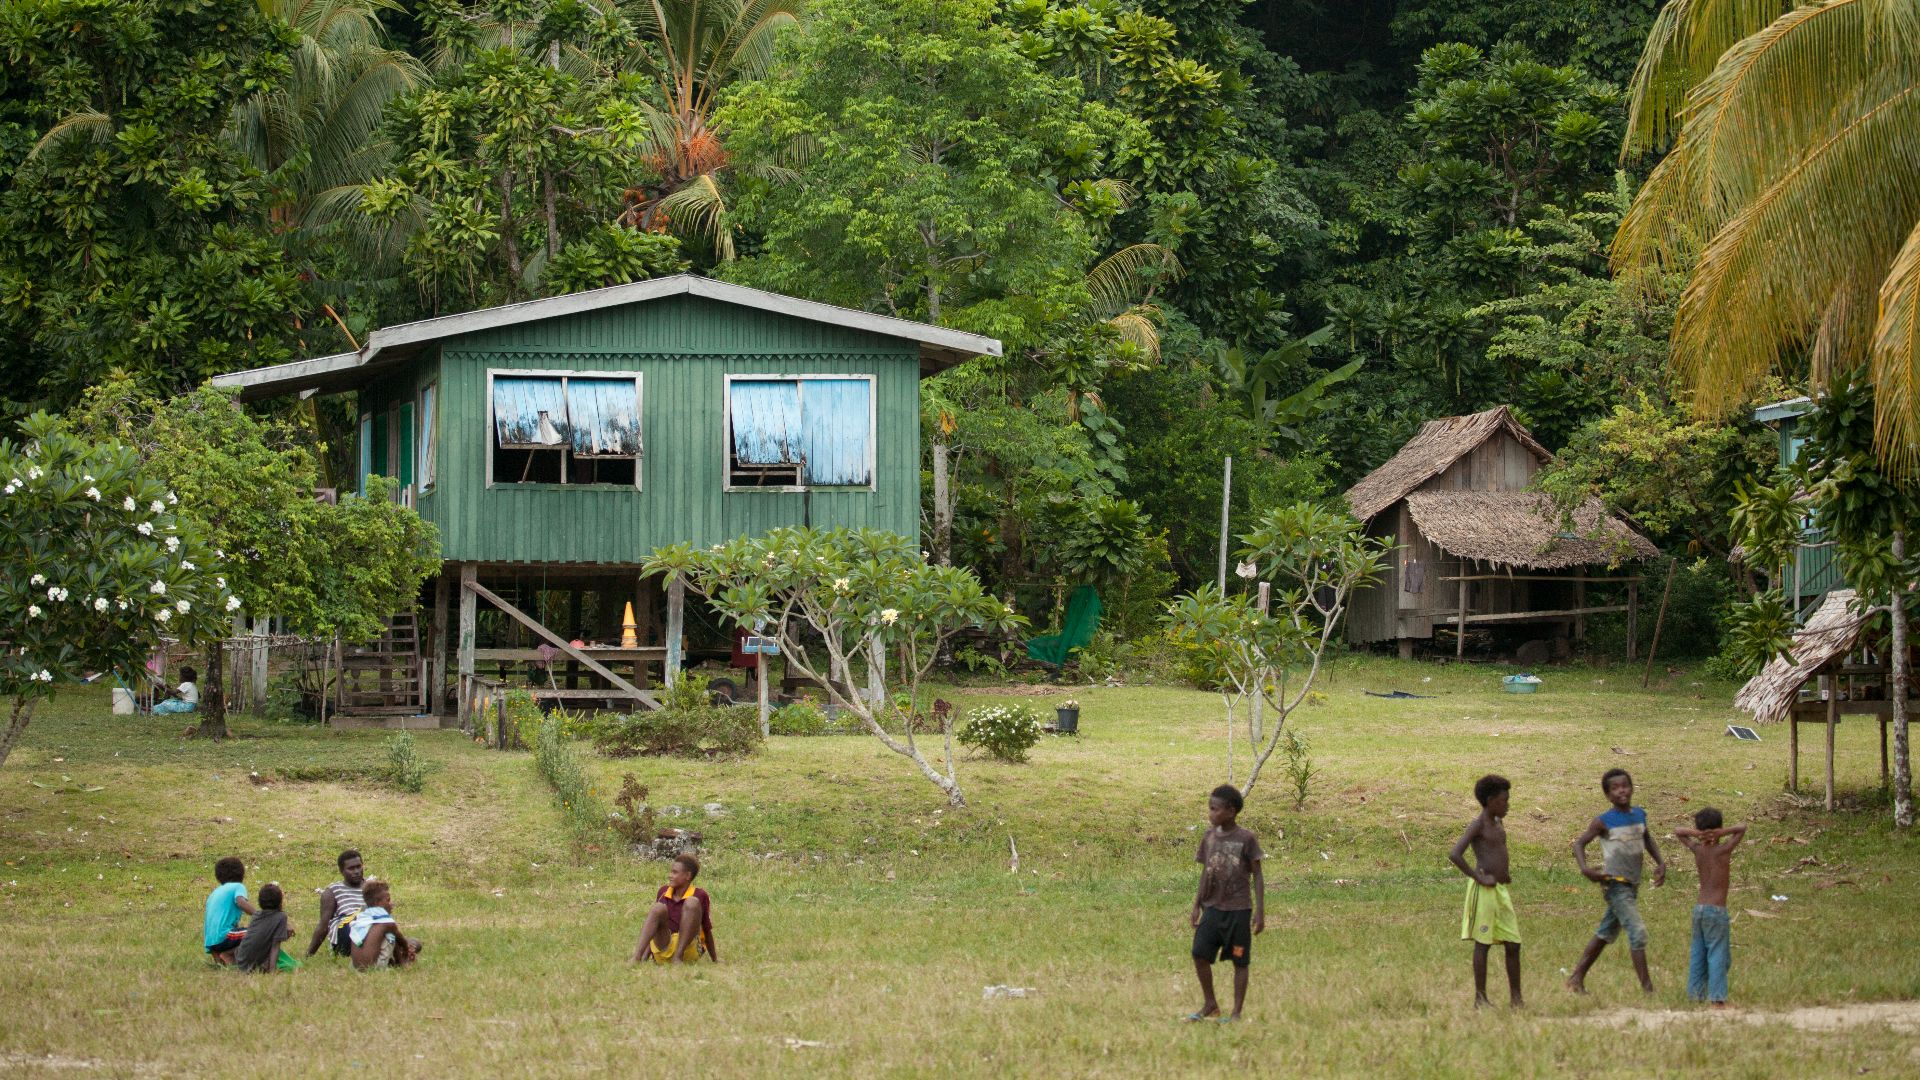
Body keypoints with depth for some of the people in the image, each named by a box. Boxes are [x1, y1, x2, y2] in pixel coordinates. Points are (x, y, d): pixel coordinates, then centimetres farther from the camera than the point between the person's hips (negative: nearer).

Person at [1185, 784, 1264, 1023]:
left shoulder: (1246, 840, -7)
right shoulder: (1210, 838, 6)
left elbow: (1257, 876, -4)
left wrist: (1260, 911, -8)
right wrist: (1197, 907, 11)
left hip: (1238, 910, -4)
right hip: (1213, 907, 4)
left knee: (1239, 961, 2)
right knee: (1199, 954, -6)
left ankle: (1237, 1012, 10)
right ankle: (1209, 1004, 10)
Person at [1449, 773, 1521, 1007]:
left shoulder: (1498, 824, 15)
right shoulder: (1477, 825, -10)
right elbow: (1454, 855, -22)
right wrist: (1479, 878, -19)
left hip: (1502, 890, 8)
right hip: (1484, 891, -8)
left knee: (1513, 944, 7)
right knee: (1483, 943, -3)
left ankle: (1515, 997, 12)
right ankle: (1480, 997, 2)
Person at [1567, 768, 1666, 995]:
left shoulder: (1639, 815, 8)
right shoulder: (1604, 822, -10)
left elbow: (1647, 839, 26)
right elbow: (1579, 843, -5)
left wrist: (1660, 863, 14)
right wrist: (1584, 869, -21)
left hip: (1632, 885, 7)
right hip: (1615, 884, -7)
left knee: (1606, 933, 16)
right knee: (1637, 932, -15)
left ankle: (1577, 978, 27)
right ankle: (1647, 988, -15)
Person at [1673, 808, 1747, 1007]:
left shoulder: (1698, 849, 2)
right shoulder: (1723, 850, -12)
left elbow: (1677, 832, 17)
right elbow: (1742, 829, -2)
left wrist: (1695, 833, -2)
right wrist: (1722, 833, -13)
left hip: (1699, 908, 6)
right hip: (1716, 910, -6)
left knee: (1699, 954, 12)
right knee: (1718, 955, -5)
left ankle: (1695, 993, 14)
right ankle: (1717, 998, -10)